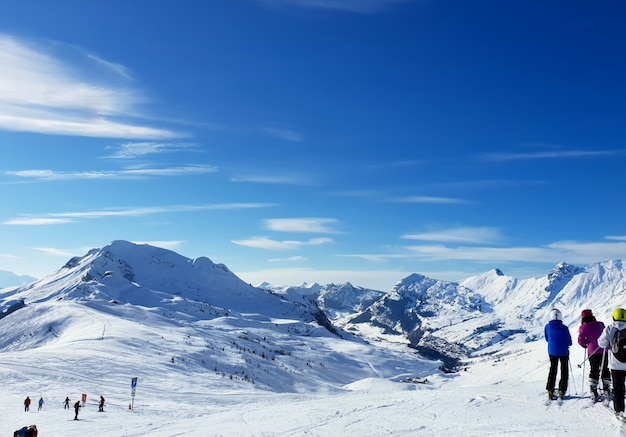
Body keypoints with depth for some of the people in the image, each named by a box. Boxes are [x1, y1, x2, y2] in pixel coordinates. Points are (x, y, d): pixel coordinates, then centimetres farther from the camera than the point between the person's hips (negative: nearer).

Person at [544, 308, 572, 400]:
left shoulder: (547, 327, -9)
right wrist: (565, 344, 10)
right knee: (564, 371, 13)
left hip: (552, 351, 3)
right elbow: (569, 342, -12)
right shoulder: (564, 328, -19)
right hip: (563, 352, -3)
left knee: (552, 370, 15)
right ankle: (562, 391, 11)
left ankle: (550, 391, 12)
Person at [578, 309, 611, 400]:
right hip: (603, 351, 1)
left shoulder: (583, 328, -8)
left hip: (592, 352, -1)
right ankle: (607, 392, 18)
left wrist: (585, 345, 12)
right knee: (605, 370, 15)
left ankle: (594, 393, 7)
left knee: (594, 371, 9)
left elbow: (581, 340, -7)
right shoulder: (600, 325, -4)